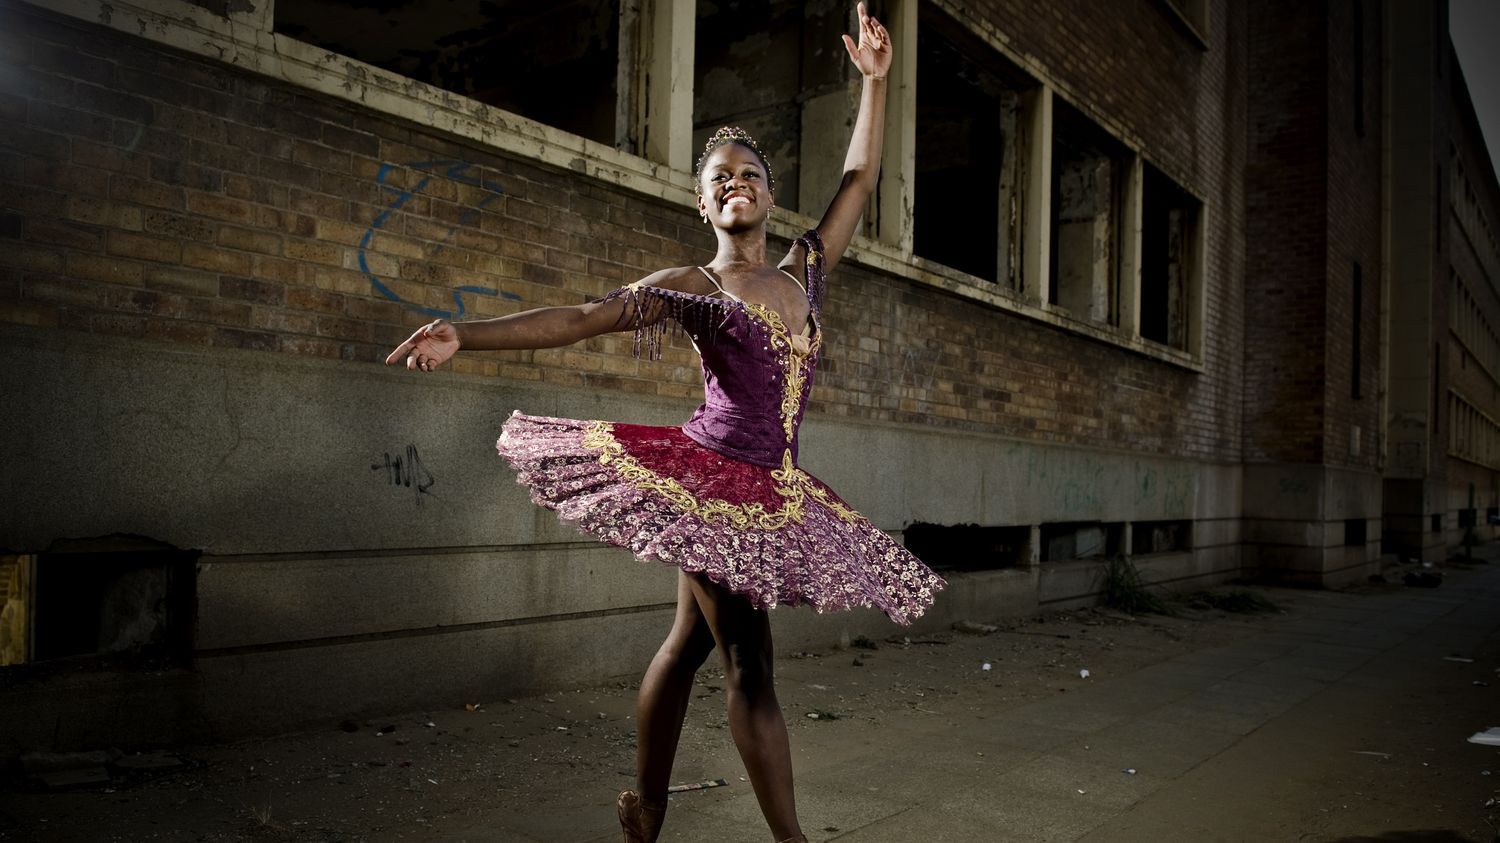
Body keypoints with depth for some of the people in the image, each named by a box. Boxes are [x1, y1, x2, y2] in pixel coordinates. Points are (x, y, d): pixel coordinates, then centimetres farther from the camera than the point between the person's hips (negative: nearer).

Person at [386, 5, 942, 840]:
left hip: (774, 488, 6)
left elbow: (861, 177, 19)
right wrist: (467, 334, -17)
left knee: (691, 642, 13)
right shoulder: (691, 287, 0)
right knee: (749, 658, -6)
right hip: (711, 475, -6)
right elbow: (575, 320, -7)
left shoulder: (806, 269, 14)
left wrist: (875, 78, 18)